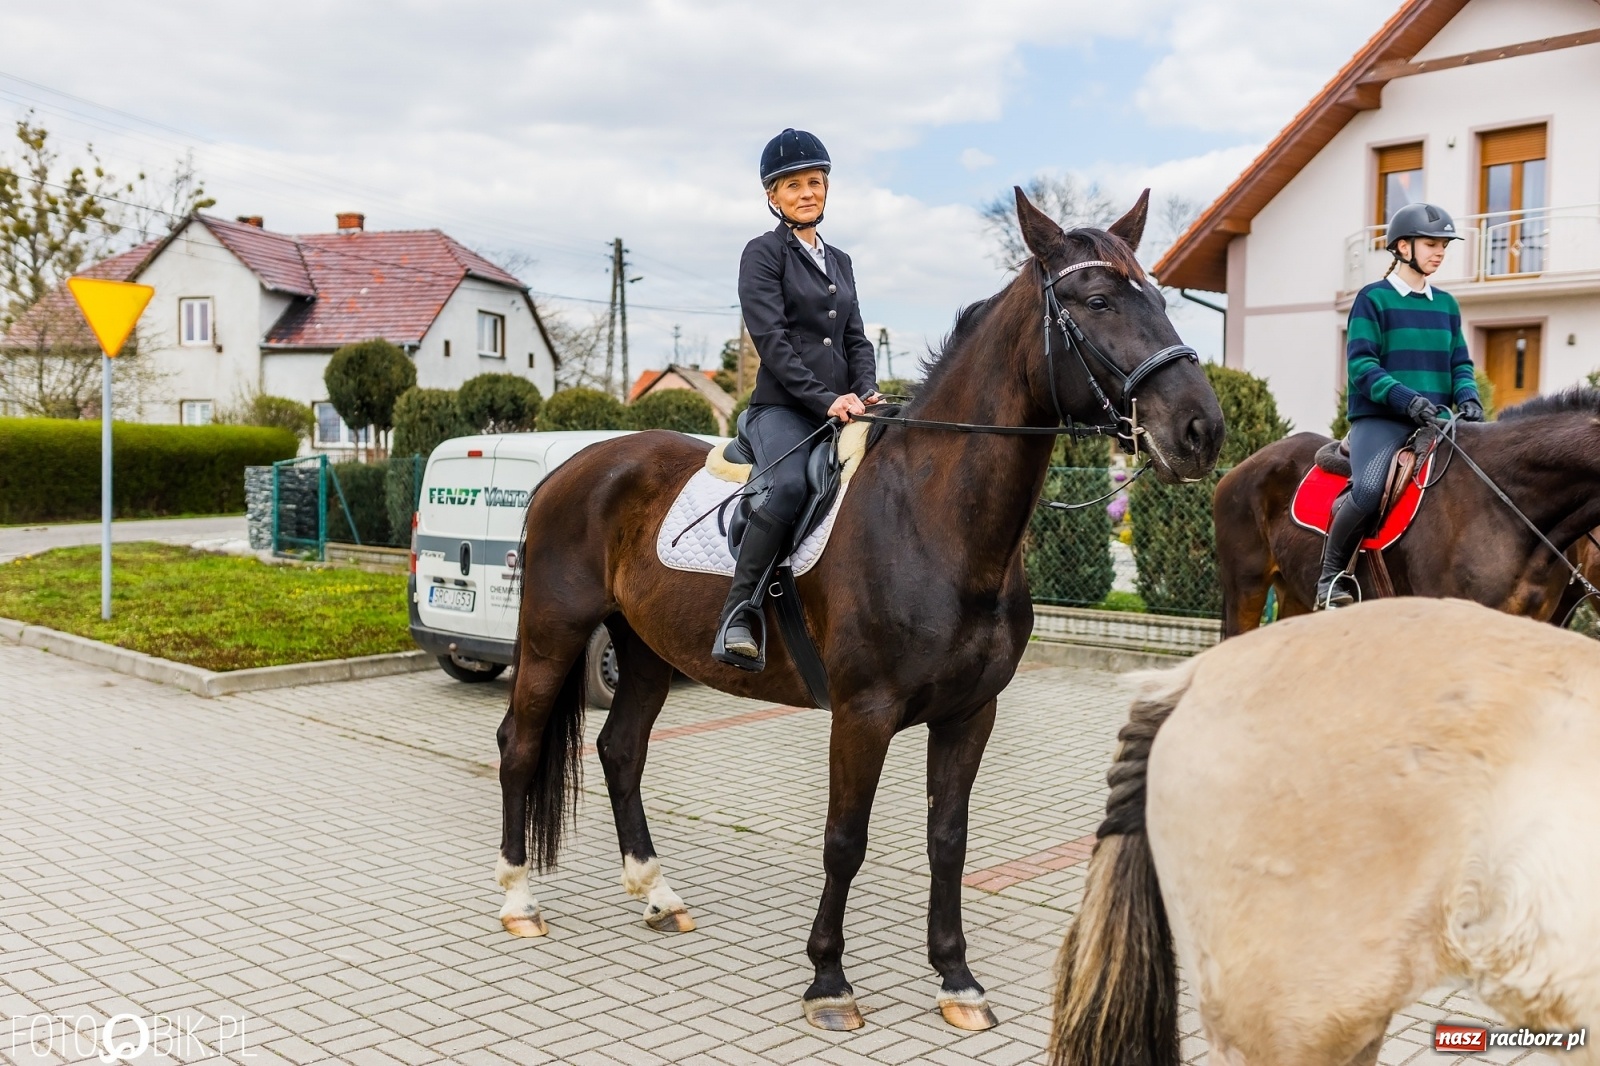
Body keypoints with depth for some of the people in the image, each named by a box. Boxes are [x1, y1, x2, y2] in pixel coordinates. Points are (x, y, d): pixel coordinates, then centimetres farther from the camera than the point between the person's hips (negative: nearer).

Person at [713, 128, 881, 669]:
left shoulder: (839, 261, 23)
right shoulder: (764, 253, 2)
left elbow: (857, 338, 18)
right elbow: (771, 339, -9)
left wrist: (866, 392, -3)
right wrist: (824, 399, -17)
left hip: (842, 410, 7)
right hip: (782, 407, -6)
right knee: (789, 485, -35)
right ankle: (737, 615, -28)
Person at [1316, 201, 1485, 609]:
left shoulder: (1446, 304, 18)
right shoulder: (1373, 299, 1)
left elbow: (1460, 364, 17)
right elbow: (1361, 365, -9)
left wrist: (1467, 397, -5)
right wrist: (1406, 398, -23)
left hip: (1434, 421, 7)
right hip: (1379, 418, -6)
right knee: (1368, 490, -31)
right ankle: (1330, 578, -13)